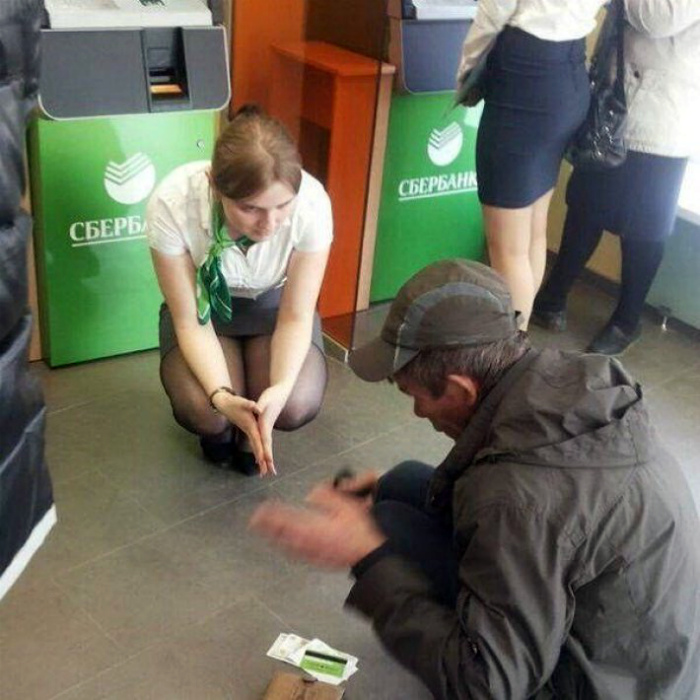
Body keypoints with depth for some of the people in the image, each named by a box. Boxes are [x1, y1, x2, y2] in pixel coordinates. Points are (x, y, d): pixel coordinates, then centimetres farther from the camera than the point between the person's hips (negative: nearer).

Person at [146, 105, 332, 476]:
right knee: (201, 409, -27)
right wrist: (221, 395, -39)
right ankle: (218, 427, 13)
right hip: (202, 304, 0)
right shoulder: (172, 204, -34)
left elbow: (296, 317, -20)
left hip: (275, 302, 1)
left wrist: (280, 388, -38)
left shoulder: (312, 203, -33)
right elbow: (189, 322, -22)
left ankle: (251, 427, 13)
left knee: (298, 404, -26)